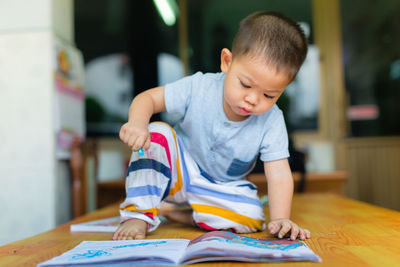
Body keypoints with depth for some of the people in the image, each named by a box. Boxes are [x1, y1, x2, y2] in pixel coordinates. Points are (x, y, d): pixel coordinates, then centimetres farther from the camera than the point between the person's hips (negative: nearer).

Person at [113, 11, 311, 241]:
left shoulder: (271, 122, -21)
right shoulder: (199, 88, -23)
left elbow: (279, 174, -23)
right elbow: (148, 98, -17)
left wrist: (280, 218, -39)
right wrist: (137, 122, -40)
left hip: (222, 188, 1)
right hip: (180, 169, 0)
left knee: (253, 217, -25)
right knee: (157, 134, -28)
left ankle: (181, 216, -12)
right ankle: (138, 214, -20)